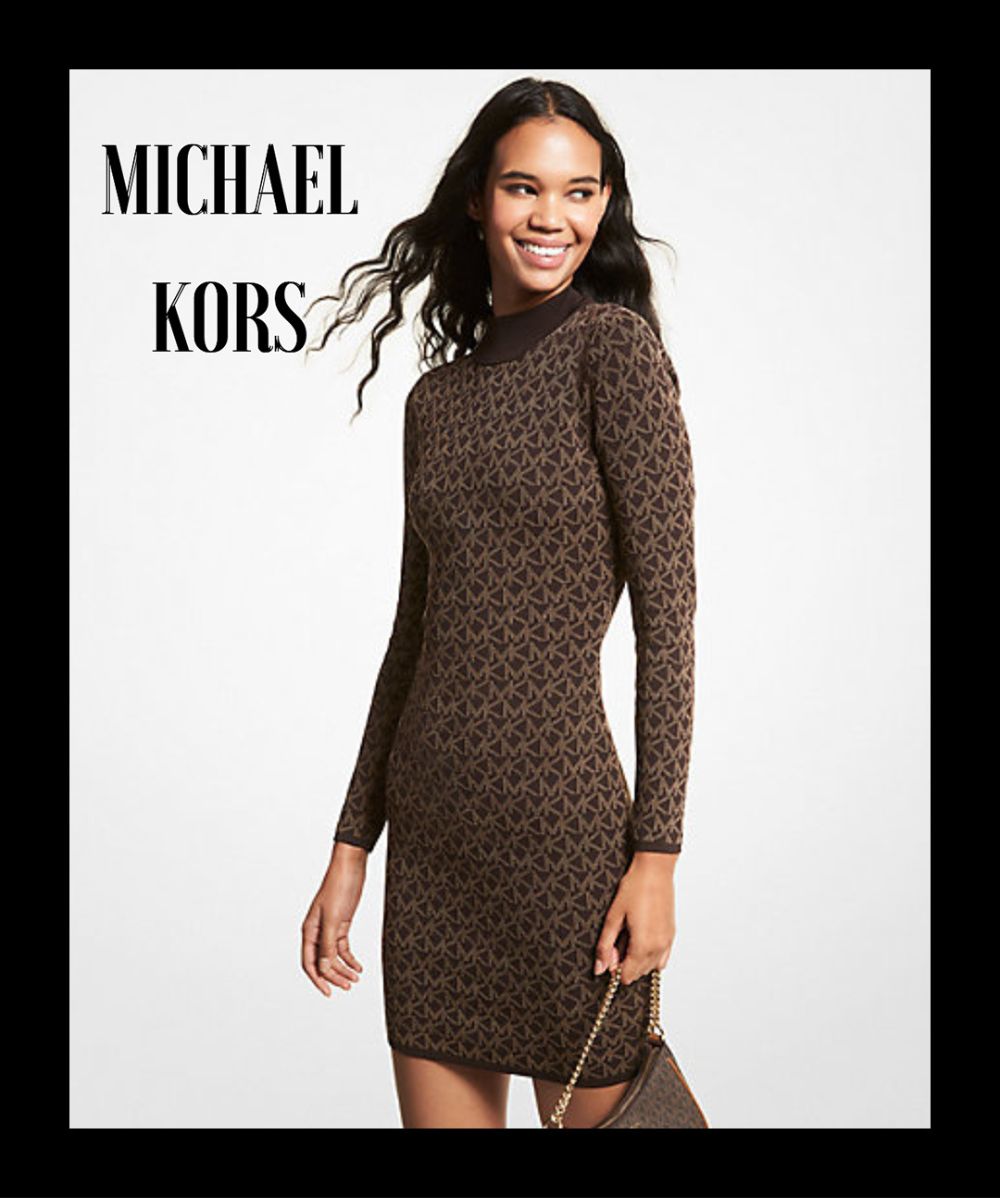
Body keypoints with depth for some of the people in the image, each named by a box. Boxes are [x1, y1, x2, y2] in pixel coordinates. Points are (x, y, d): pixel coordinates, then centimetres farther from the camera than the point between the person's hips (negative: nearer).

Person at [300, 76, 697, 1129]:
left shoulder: (614, 344, -5)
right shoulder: (437, 397, 13)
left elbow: (668, 607, -10)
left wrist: (657, 852, -15)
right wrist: (351, 846, 13)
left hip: (559, 814, -6)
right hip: (429, 829, 6)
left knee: (591, 1111, 6)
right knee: (438, 1111, 12)